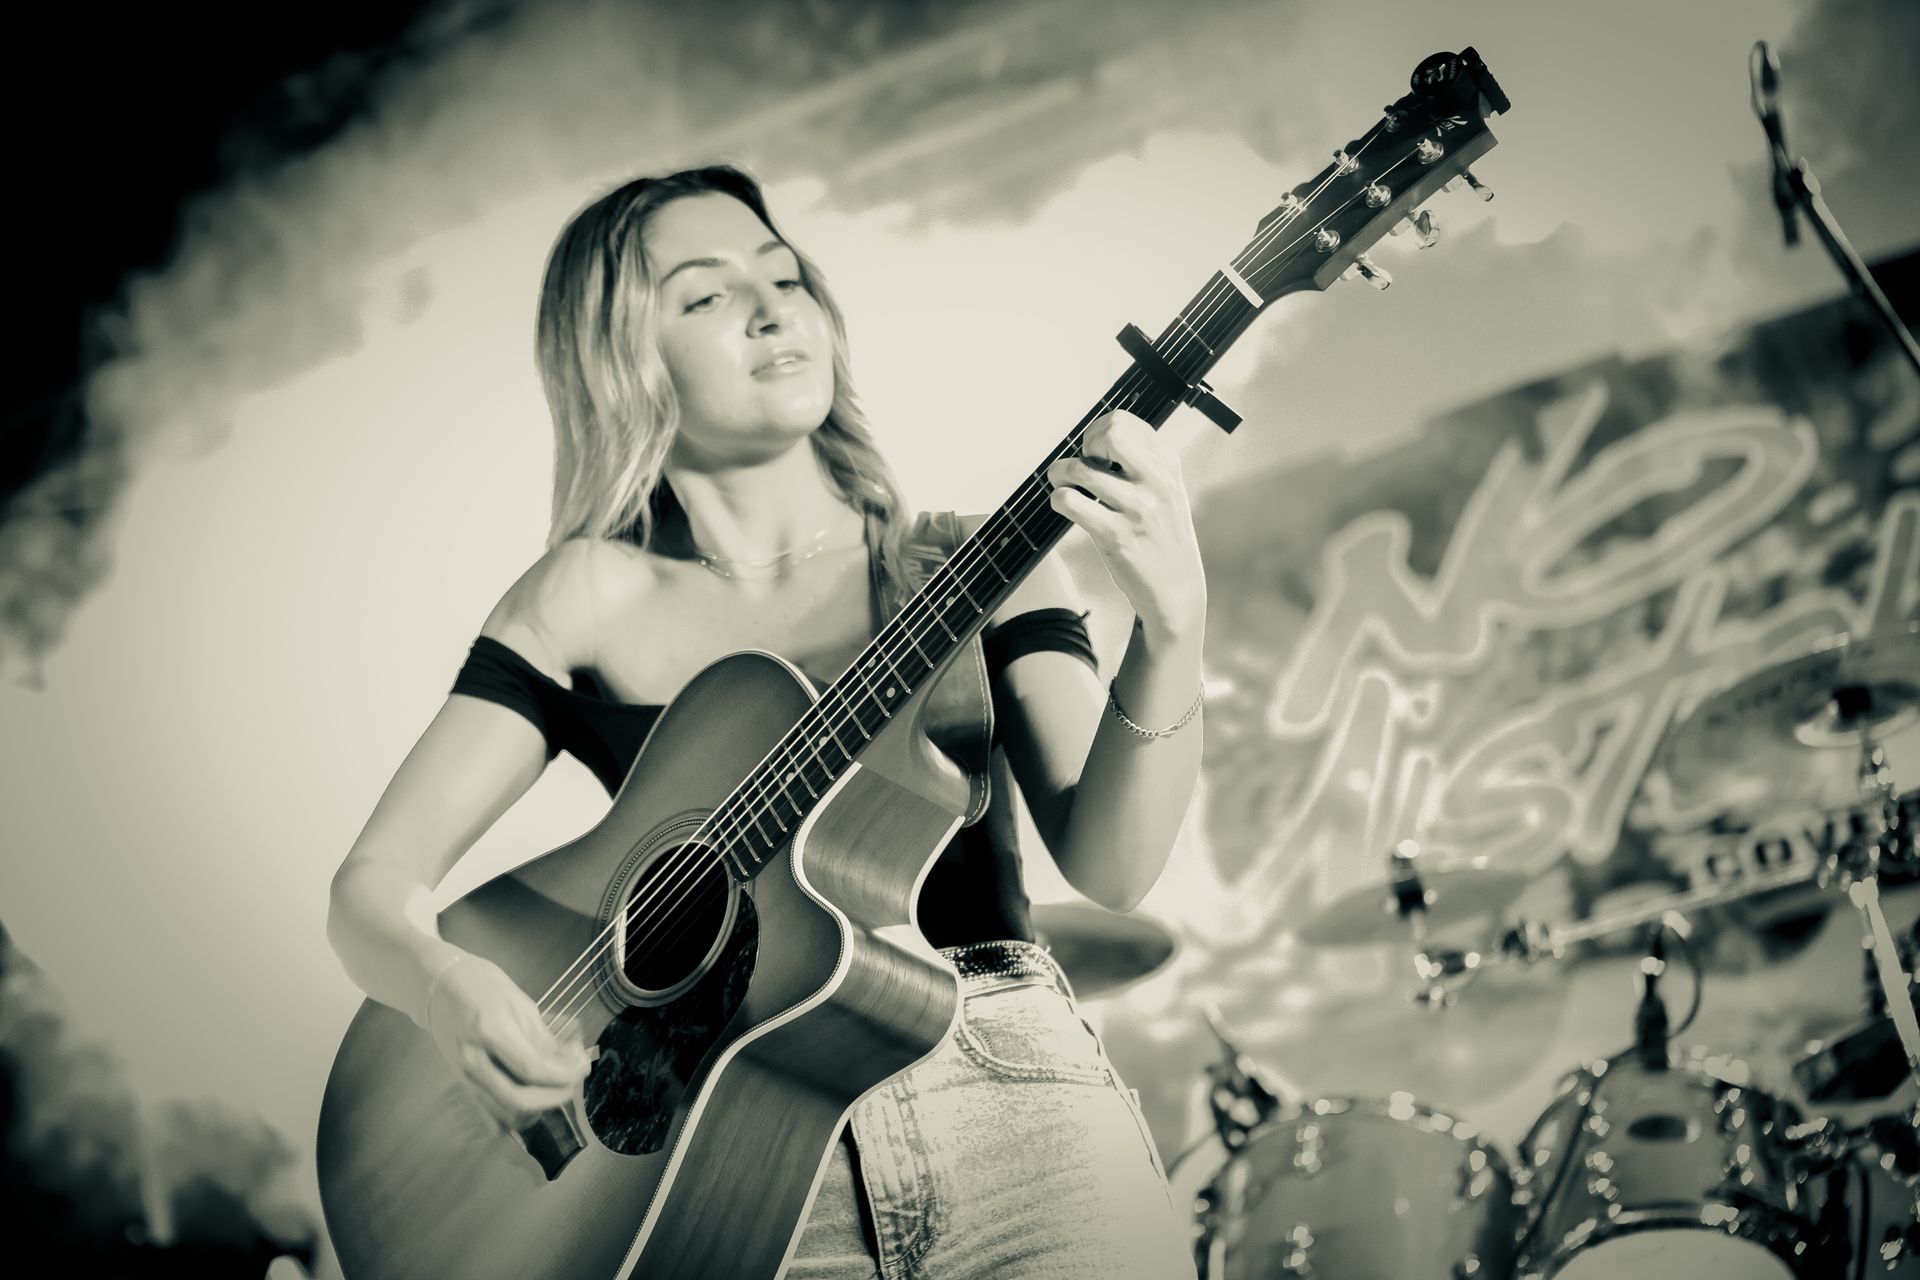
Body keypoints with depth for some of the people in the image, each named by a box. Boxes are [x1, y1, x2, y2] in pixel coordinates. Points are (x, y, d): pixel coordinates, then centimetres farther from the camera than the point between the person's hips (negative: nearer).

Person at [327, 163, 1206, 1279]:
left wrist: (1171, 630, -19)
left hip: (1001, 1075, 0)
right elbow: (374, 884, 5)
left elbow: (1108, 867, -2)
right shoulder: (594, 596, 8)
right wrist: (445, 983, -17)